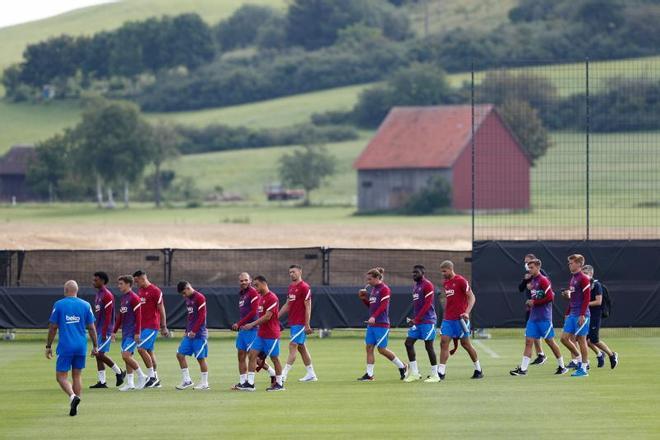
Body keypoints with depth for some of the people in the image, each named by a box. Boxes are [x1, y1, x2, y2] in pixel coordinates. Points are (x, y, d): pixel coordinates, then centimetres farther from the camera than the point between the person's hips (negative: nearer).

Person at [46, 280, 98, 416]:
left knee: (61, 376, 1)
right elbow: (91, 328, 5)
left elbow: (52, 328, 0)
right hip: (81, 346, 3)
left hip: (65, 347, -3)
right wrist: (95, 345, 15)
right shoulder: (85, 305, 3)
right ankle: (74, 406, 9)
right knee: (77, 376, 13)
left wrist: (48, 346, 7)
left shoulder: (58, 305, -3)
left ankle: (72, 396, -24)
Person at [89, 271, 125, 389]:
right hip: (98, 330, 9)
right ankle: (102, 382, 7)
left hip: (104, 330, -9)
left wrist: (104, 333, -22)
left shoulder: (107, 295, -14)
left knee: (100, 354, -12)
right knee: (98, 354, 6)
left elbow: (108, 315, -18)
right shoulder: (98, 294, 15)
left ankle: (119, 372, 4)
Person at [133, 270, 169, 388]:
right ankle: (156, 379, 14)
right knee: (149, 351, 9)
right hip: (143, 325, 9)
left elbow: (161, 310, -10)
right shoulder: (140, 290, 14)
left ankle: (152, 376, -8)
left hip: (152, 326, -9)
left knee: (141, 348, -16)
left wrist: (164, 327, -11)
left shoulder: (155, 291, -11)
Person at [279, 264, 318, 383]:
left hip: (300, 323, -9)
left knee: (292, 346, -11)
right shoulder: (291, 287, 14)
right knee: (301, 347, 12)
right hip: (293, 323, 9)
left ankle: (284, 374, -14)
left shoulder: (304, 287, -12)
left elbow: (308, 307, -14)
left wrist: (307, 325, -18)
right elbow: (287, 305, 21)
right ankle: (311, 374, 18)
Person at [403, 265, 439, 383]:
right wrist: (414, 319, 13)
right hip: (416, 321, 9)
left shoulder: (427, 285, -11)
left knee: (428, 346, -6)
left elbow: (427, 305, -17)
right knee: (409, 343, 2)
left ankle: (435, 375, 1)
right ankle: (414, 373, 6)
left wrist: (416, 319, -19)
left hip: (427, 321, -9)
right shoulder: (415, 286, 16)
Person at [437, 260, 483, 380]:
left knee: (465, 343, 1)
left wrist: (467, 312, -24)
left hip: (460, 319, -6)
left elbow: (472, 297, -12)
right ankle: (441, 372, -9)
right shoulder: (445, 283, 12)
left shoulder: (461, 281, -9)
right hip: (448, 319, 6)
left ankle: (478, 370, 16)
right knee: (444, 342, -6)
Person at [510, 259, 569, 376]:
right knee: (528, 341, -1)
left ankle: (562, 366, 14)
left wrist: (534, 302, -15)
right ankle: (522, 369, -5)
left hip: (544, 318, -8)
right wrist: (530, 303, 6)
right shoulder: (532, 280, 13)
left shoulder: (543, 280, -11)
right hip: (533, 317, 8)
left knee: (550, 341, 1)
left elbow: (550, 297, -18)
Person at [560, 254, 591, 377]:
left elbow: (587, 298, -17)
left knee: (581, 340, -4)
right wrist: (567, 313, 20)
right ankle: (579, 358, 19)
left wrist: (582, 315, -21)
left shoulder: (583, 279, -11)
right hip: (572, 315, 9)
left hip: (581, 315, -9)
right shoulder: (573, 278, 16)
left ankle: (583, 368, 2)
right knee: (564, 338, 4)